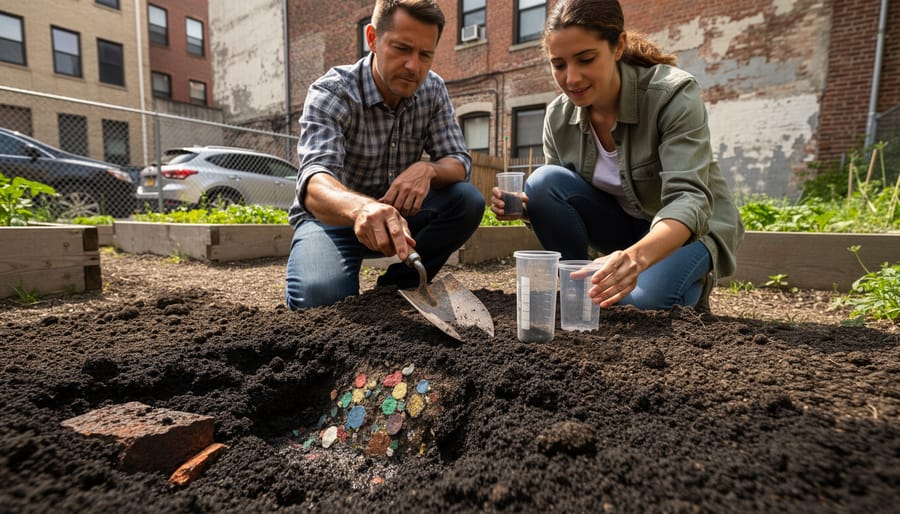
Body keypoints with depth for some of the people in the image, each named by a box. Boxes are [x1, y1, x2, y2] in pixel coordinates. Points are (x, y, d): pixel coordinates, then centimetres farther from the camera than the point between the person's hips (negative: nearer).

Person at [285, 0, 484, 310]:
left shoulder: (433, 90, -6)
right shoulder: (331, 93, -20)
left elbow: (460, 163, -8)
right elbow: (314, 182, -36)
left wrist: (428, 170, -33)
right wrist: (360, 207, -60)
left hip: (395, 212, 5)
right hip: (333, 215, -4)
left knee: (468, 200, -20)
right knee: (318, 296, -33)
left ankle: (397, 285, -5)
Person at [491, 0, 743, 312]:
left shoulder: (673, 94, -24)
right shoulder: (558, 116, -12)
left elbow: (689, 199, -35)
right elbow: (552, 196, -6)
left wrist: (638, 256, -56)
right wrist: (524, 207, -30)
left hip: (694, 227, -3)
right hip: (624, 226, 4)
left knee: (640, 303, -33)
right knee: (544, 181, -22)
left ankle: (689, 289, 4)